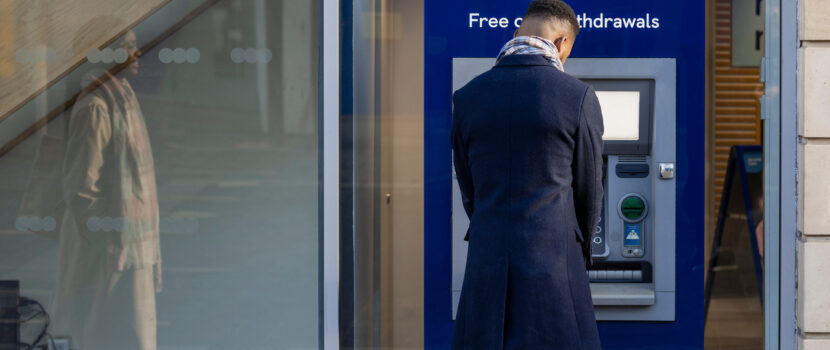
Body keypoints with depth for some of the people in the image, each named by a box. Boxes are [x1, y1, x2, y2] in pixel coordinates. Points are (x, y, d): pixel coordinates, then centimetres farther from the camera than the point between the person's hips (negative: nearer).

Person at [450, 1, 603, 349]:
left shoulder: (467, 97, 4)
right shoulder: (578, 97, -5)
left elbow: (470, 192, 12)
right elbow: (588, 192, 5)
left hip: (487, 264, 3)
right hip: (552, 267, -3)